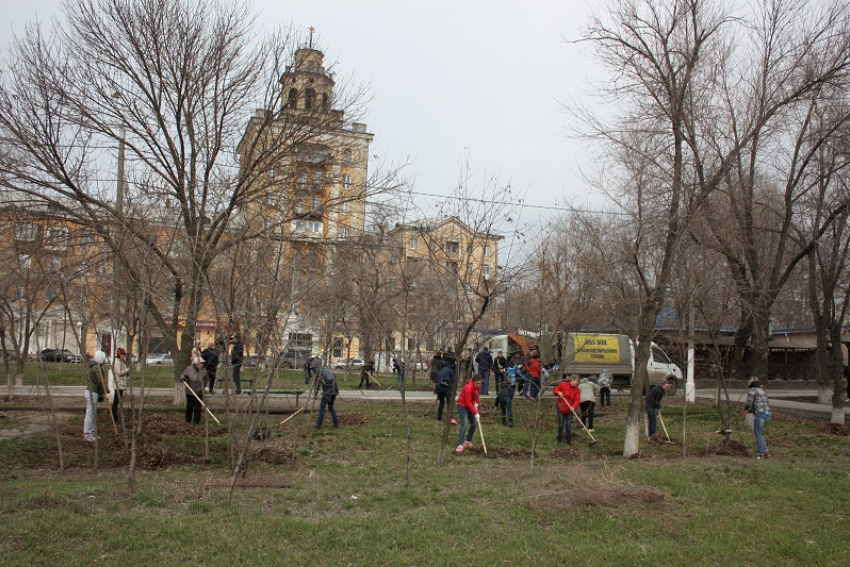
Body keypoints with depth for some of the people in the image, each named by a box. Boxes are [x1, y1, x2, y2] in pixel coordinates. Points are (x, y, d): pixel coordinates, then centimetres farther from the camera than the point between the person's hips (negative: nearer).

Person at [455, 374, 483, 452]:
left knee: (474, 423, 9)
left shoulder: (478, 386, -6)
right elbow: (468, 402, -27)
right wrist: (476, 413, -28)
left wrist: (476, 403, -5)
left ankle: (467, 442, 23)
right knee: (464, 425, -18)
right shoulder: (468, 387, -29)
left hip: (470, 406, 8)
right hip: (462, 406, -8)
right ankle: (460, 446, -19)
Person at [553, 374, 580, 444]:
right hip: (561, 408, -2)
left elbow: (577, 400, -15)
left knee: (568, 425, 3)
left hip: (569, 409, 2)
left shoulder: (577, 389, -6)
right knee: (561, 424, 4)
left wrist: (573, 407, -32)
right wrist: (558, 392, -25)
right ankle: (559, 438, 23)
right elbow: (555, 390, -2)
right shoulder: (563, 384, -12)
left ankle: (569, 440, 14)